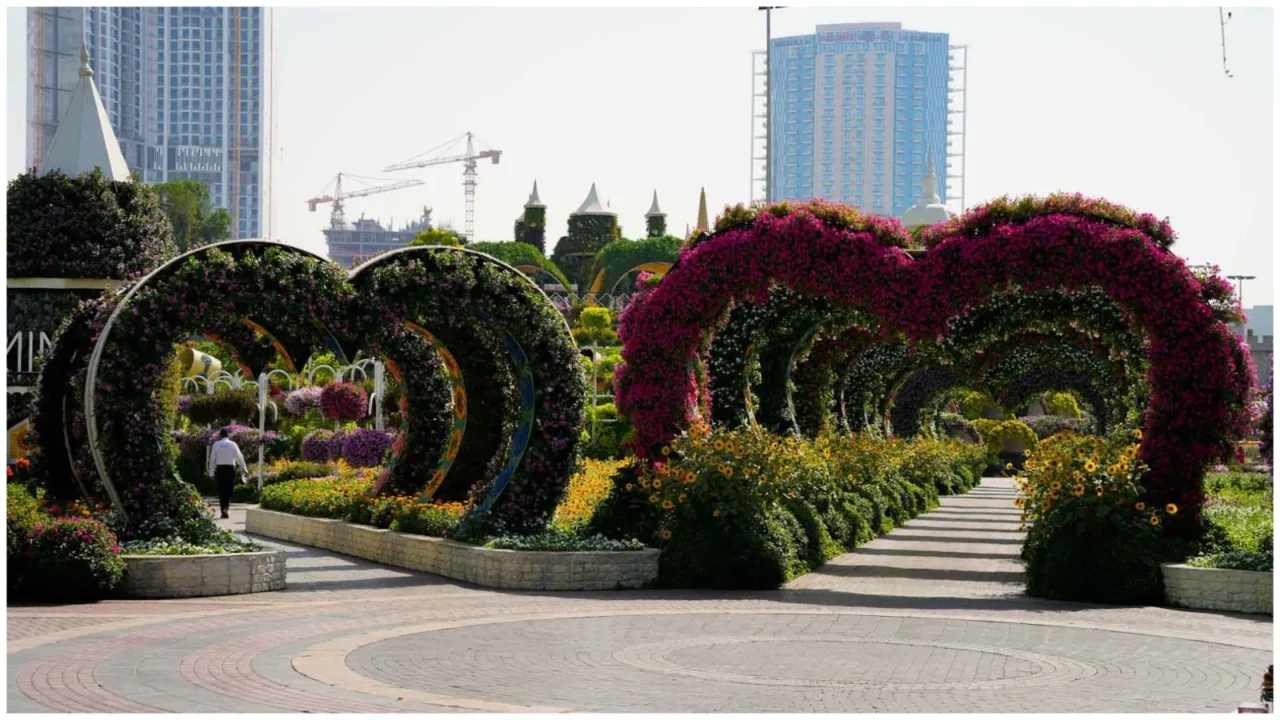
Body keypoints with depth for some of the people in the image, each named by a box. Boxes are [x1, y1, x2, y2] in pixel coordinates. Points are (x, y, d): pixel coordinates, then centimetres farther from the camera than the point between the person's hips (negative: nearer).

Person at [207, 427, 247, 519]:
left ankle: (223, 512, 7)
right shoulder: (232, 444, -1)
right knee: (229, 490, 4)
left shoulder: (216, 444, 0)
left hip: (220, 469, 1)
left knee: (221, 490, 8)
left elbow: (212, 459, 1)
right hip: (230, 468, -1)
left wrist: (211, 472, 7)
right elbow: (239, 457, 0)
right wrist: (244, 469, 10)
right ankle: (226, 507, -17)